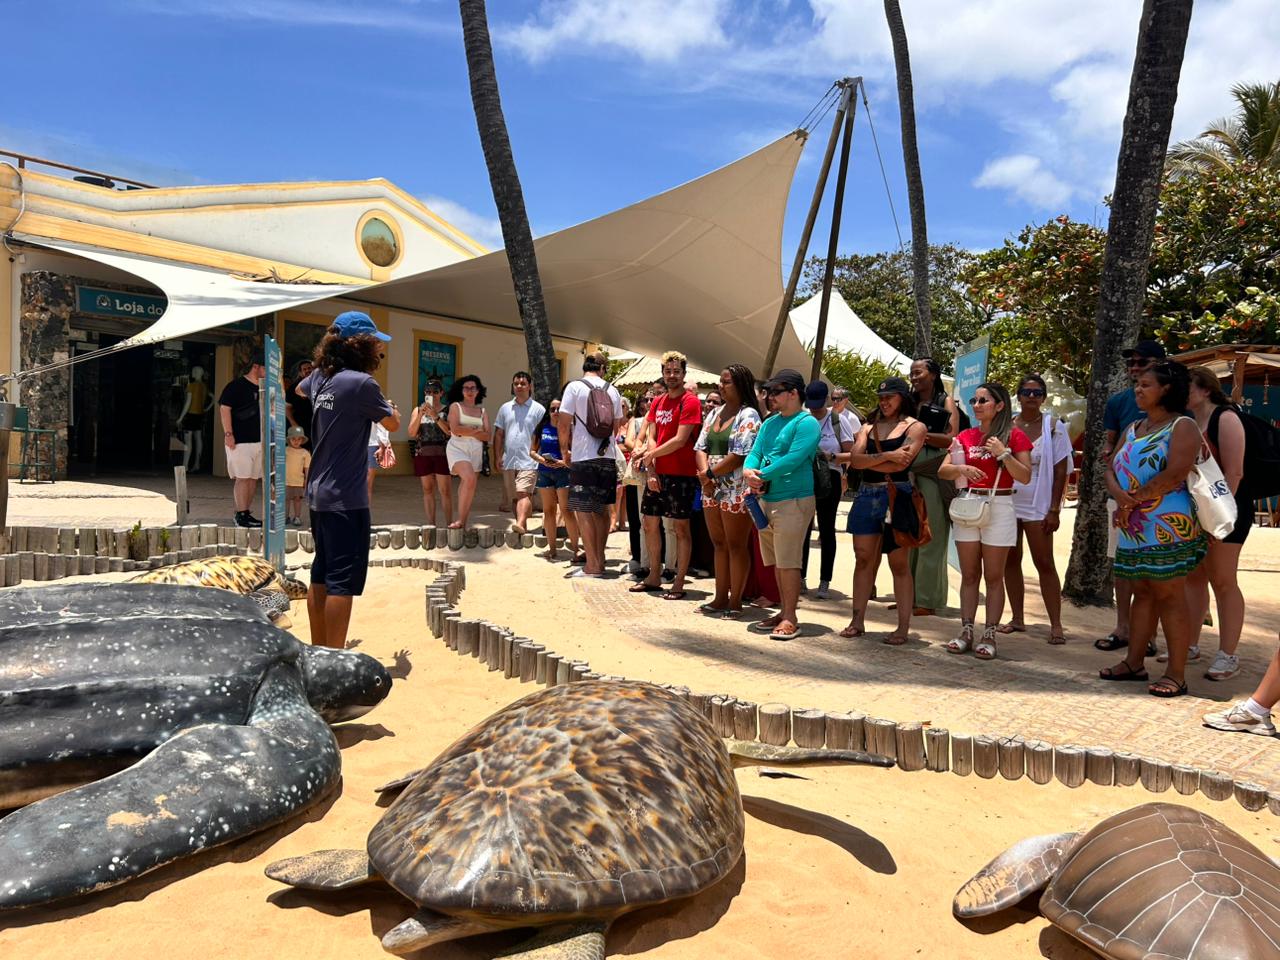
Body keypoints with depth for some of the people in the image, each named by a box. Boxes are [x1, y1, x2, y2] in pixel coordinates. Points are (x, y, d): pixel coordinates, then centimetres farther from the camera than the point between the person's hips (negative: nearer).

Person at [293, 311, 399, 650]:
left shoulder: (319, 377, 8)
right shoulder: (362, 383, -16)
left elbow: (299, 390, 33)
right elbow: (393, 423, -1)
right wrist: (388, 405, 18)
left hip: (319, 494, 9)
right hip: (347, 498, -9)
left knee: (321, 576, 16)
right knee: (343, 582, -5)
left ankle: (318, 651, 26)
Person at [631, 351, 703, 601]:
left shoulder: (690, 401, -9)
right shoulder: (657, 403, 13)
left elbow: (680, 440, -16)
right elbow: (652, 438, 6)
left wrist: (650, 454, -8)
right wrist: (651, 471, -5)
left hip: (681, 474, -7)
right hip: (657, 473, 7)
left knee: (680, 527, -2)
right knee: (650, 523, 12)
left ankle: (679, 583, 5)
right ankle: (654, 577, 25)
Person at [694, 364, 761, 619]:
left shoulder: (748, 415, -9)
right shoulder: (714, 413, 14)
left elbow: (739, 456, -17)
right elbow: (700, 447, 9)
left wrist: (710, 473, -10)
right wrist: (705, 475, -8)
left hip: (736, 492, -7)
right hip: (712, 490, 7)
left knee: (736, 546, 0)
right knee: (719, 545, 13)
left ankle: (735, 603, 9)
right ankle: (720, 599, 22)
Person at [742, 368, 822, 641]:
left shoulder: (806, 422, -8)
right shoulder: (770, 423, 17)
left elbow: (794, 458, -20)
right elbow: (755, 452, 11)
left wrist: (762, 474, -17)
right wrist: (749, 470, -11)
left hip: (793, 500, -8)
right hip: (766, 500, 8)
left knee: (788, 562, -6)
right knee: (777, 562, 13)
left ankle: (790, 618, 2)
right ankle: (784, 612, 23)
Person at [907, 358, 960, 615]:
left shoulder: (946, 403, 3)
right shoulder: (910, 403, 17)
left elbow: (951, 439, -9)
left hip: (933, 473, -5)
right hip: (908, 472, 5)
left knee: (930, 538, -4)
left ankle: (927, 600, 0)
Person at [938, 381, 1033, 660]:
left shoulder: (1015, 436, -2)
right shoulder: (966, 436, 8)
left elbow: (1025, 477, -6)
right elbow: (942, 471, 4)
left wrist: (1004, 454, -17)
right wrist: (961, 469, -16)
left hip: (999, 508, -3)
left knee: (993, 577, 2)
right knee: (969, 575, 8)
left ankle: (989, 635, 8)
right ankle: (966, 631, 13)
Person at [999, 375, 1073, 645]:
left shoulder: (1054, 427, -1)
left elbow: (1061, 471, -3)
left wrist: (1054, 509, -9)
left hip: (1038, 506, -3)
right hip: (1007, 502, 3)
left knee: (1044, 563, -2)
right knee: (1010, 561, 7)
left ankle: (1056, 624, 3)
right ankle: (1017, 618, 17)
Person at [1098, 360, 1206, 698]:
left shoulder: (1182, 426, -6)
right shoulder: (1132, 430, 17)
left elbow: (1175, 473, -19)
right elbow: (1111, 471, 11)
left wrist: (1133, 502, -12)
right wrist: (1120, 495, -11)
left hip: (1167, 528, -7)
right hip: (1134, 529, 7)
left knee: (1169, 596, -4)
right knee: (1142, 593, 12)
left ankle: (1176, 674, 2)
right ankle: (1134, 663, 19)